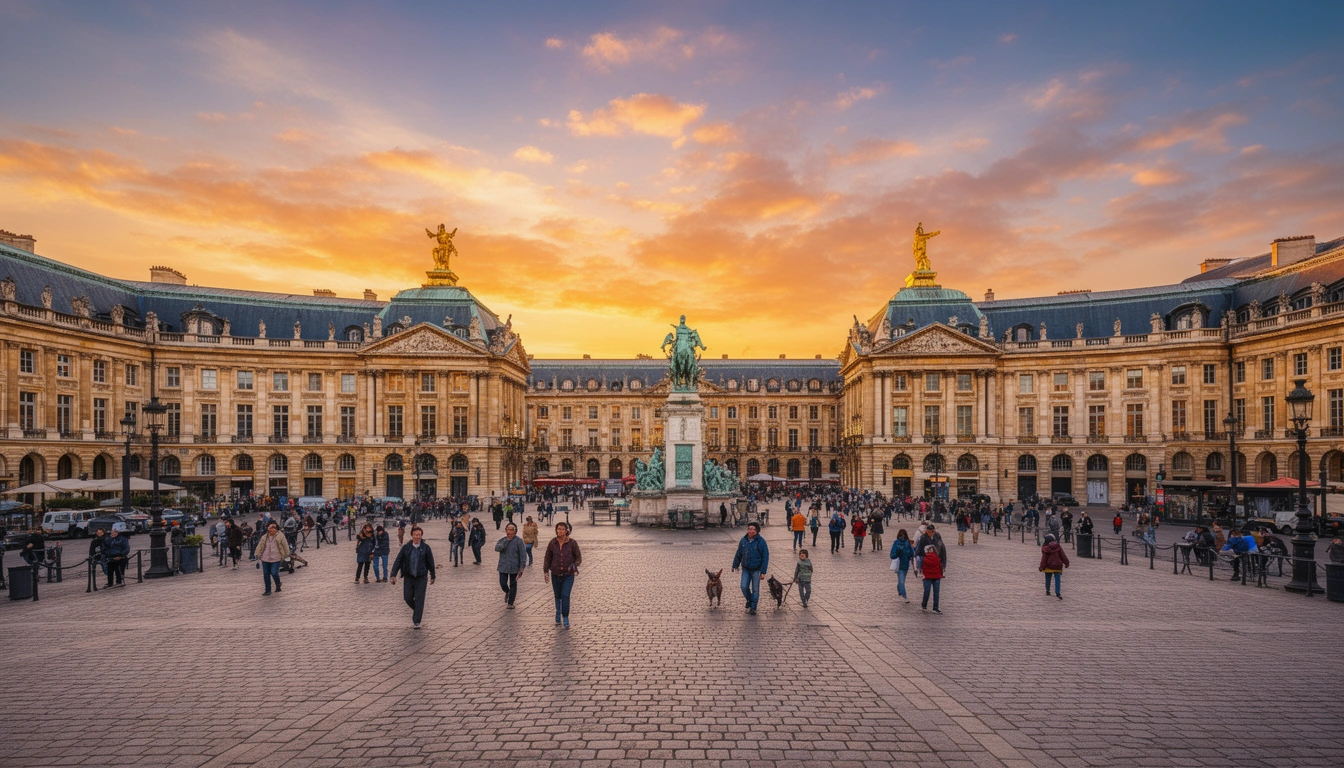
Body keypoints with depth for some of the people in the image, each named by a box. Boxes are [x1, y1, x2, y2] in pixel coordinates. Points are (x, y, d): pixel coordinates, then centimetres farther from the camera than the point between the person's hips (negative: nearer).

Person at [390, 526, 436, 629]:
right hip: (409, 577, 2)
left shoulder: (426, 548, -5)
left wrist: (432, 576, 7)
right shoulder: (406, 547, -2)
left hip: (421, 578, -2)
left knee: (419, 599, -4)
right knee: (407, 598, 6)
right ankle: (417, 610, 37)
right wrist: (393, 575, -9)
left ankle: (416, 622, 3)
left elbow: (431, 562, 3)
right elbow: (398, 561, -1)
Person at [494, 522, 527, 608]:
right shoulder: (502, 540, 4)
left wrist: (522, 568, -13)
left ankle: (510, 603, 20)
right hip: (503, 567, 2)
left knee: (513, 585, 6)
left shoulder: (518, 541, -6)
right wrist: (507, 540, -21)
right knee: (503, 584, 0)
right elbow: (497, 548, -16)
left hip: (514, 567, -2)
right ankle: (507, 592, 35)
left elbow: (523, 555, -8)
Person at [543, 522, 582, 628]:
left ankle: (565, 618, -1)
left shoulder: (572, 543, -7)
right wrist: (545, 571, 1)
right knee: (558, 596, 12)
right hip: (555, 575, 2)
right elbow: (547, 558, 6)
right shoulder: (552, 543, -3)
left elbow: (578, 557, 0)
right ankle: (558, 613, 35)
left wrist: (575, 565, -19)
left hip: (568, 575, -2)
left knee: (565, 595, -12)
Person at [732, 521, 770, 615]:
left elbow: (765, 557, -10)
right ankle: (749, 601, 24)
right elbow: (738, 554, 11)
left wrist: (763, 572, -12)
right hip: (745, 569, 3)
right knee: (744, 587, -4)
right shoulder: (743, 540, -1)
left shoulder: (761, 542, -12)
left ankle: (753, 608, 17)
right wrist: (735, 565, 13)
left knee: (755, 590, 5)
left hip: (756, 570, -3)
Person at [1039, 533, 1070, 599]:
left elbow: (1044, 558, -11)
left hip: (1048, 566, -2)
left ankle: (1047, 591, 23)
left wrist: (1042, 567, -6)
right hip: (1057, 566, 2)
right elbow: (1063, 556, 5)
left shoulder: (1045, 548, -11)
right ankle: (1058, 593, -10)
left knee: (1048, 579, 12)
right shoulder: (1058, 547, 0)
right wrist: (1066, 563, 15)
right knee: (1057, 579, 1)